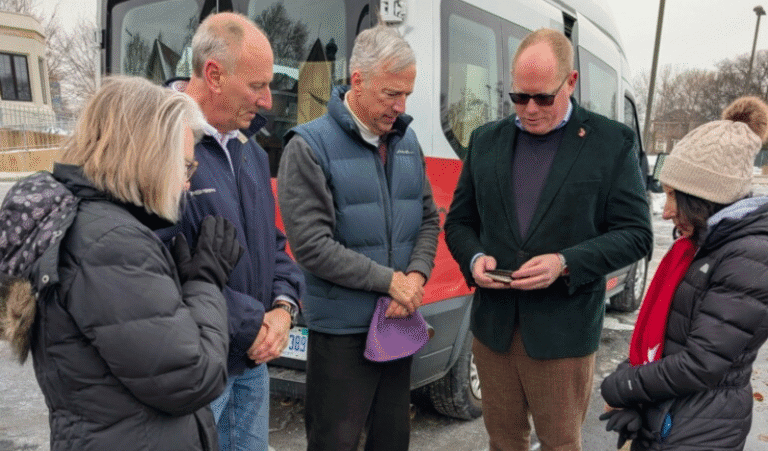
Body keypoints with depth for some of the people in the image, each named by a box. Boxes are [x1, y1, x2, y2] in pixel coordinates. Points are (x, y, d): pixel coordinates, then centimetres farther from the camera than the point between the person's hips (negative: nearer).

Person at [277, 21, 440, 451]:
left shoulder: (407, 140, 6)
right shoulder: (310, 146, -13)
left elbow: (429, 219, 10)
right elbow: (312, 245, -19)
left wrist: (417, 275, -9)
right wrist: (389, 280, -16)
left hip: (400, 321, 6)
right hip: (342, 330, -5)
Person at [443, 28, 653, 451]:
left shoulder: (611, 142, -3)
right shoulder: (485, 140, 7)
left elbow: (635, 234, -5)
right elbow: (459, 221, 12)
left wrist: (565, 263, -19)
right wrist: (473, 258, -10)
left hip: (563, 332, -3)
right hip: (493, 325, 3)